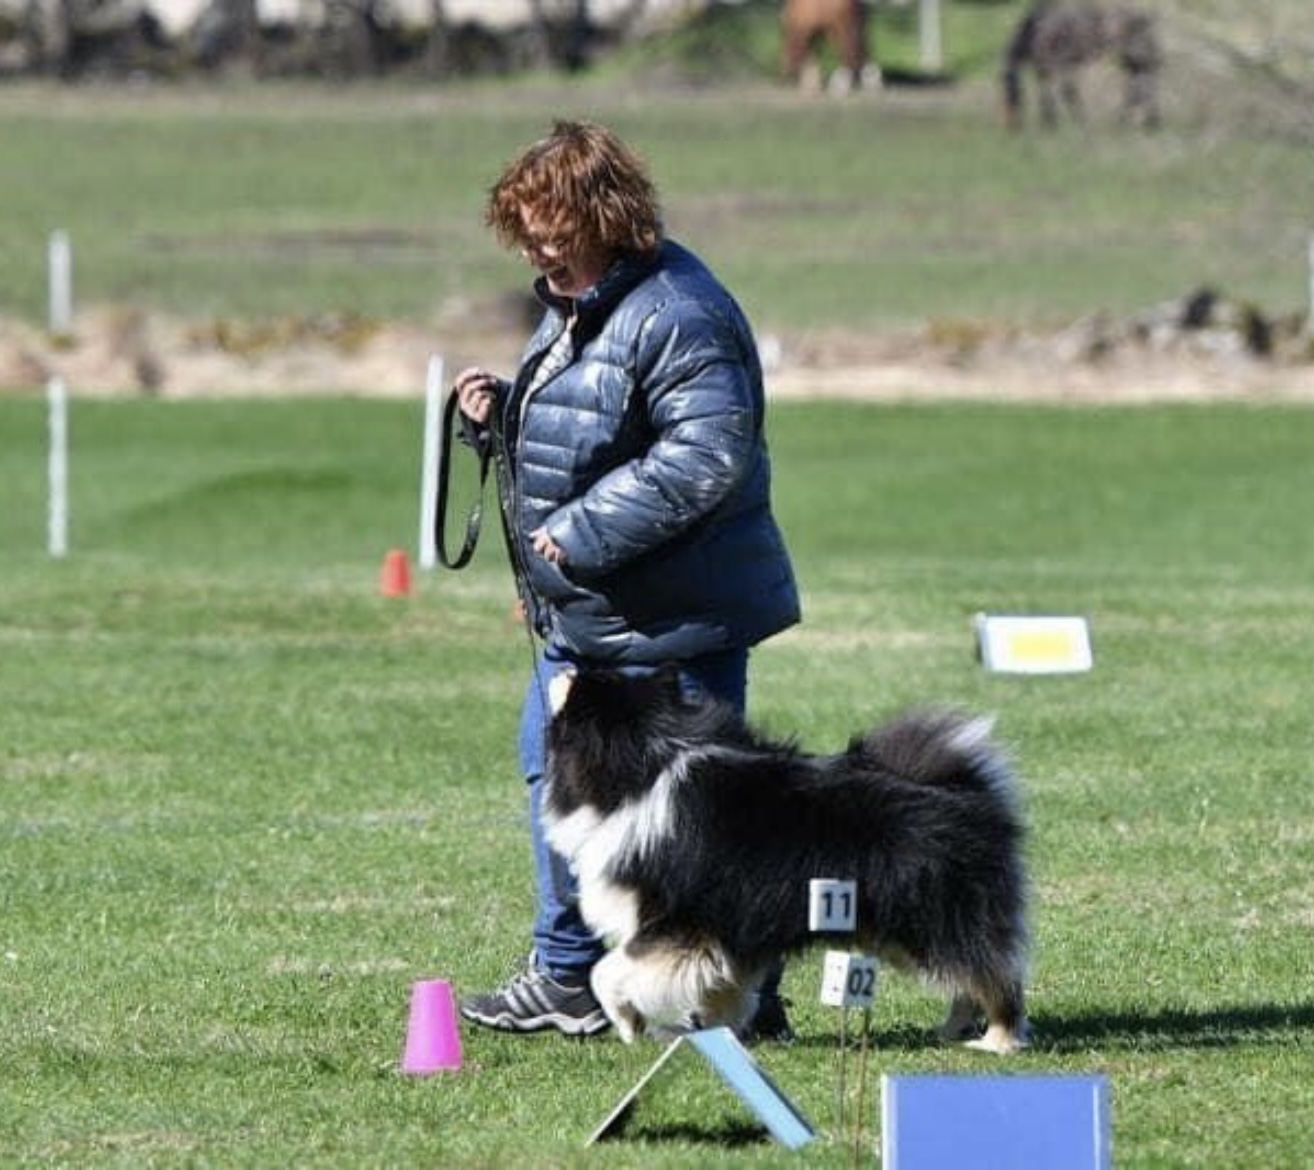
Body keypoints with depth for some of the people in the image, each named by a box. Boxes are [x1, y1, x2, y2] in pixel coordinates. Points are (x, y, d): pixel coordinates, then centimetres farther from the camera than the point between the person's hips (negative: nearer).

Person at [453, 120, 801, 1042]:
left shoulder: (675, 316, -21)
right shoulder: (574, 305, 13)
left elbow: (705, 457, -28)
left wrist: (581, 534, -26)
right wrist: (497, 411, 5)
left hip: (669, 620, -11)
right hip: (585, 615, 11)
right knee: (555, 768, 18)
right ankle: (568, 978, 30)